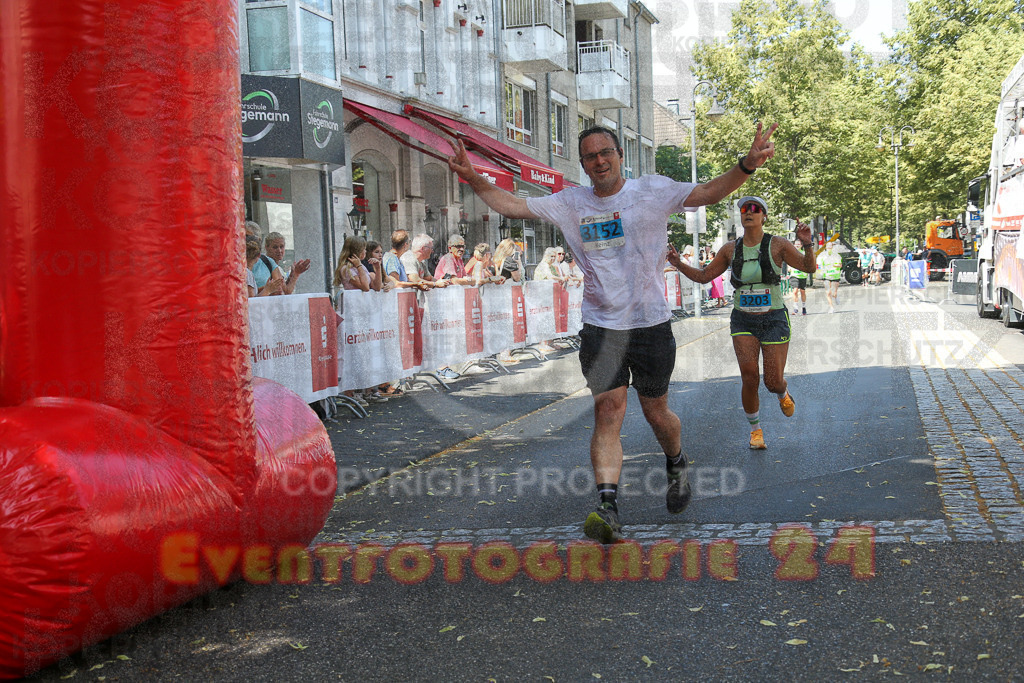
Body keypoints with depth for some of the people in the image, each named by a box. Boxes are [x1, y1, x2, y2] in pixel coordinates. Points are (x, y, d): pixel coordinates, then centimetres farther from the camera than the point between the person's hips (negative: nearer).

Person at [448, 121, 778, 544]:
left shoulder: (652, 191, -1)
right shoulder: (570, 204, 5)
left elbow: (708, 193, -13)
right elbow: (511, 206, 7)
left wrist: (747, 165, -29)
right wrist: (473, 179, -7)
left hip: (651, 323, -1)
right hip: (600, 326, 1)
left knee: (656, 413, 10)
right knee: (608, 411, -12)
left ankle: (676, 466, 43)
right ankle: (608, 510, -18)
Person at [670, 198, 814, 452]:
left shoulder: (777, 245, -5)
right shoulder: (731, 250, 3)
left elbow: (809, 267, -11)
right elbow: (704, 275, 11)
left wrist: (807, 244, -30)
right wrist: (679, 264, -4)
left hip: (774, 320, -2)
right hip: (743, 321, 2)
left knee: (773, 382, -1)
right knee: (749, 377, -13)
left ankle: (783, 394, 39)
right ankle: (755, 430, 8)